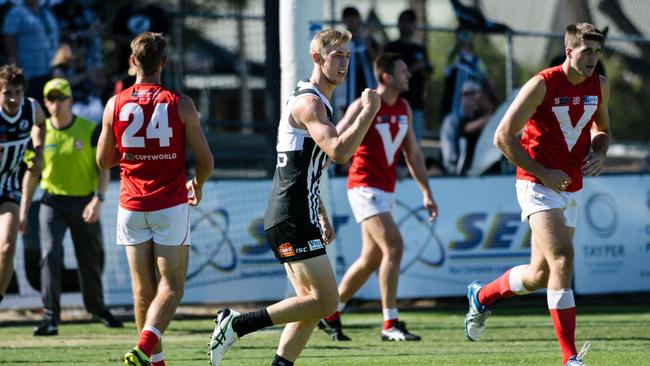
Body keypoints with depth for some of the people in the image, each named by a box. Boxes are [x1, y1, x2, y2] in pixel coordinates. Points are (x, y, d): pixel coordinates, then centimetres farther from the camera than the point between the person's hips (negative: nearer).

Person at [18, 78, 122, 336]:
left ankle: (97, 308, 36)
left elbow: (104, 169, -5)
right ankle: (50, 317, -19)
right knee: (50, 254, -19)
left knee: (91, 261, 11)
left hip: (84, 203, 0)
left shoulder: (90, 130, -6)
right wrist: (24, 210, 6)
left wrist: (98, 199, -20)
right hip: (52, 201, 0)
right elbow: (32, 172, 8)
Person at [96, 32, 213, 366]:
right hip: (171, 206, -2)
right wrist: (197, 186, 17)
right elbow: (206, 161, -4)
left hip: (132, 207, 2)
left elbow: (103, 160, 8)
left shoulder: (115, 105, -1)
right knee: (170, 288, 0)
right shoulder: (180, 104, -6)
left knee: (143, 289, 10)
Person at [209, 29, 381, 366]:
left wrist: (321, 215, 26)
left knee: (312, 304, 9)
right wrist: (368, 111, -20)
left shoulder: (318, 102, 21)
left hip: (297, 219, 11)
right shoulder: (309, 102, -13)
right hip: (291, 221, -11)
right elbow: (339, 151, -27)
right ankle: (236, 324, -11)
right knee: (325, 301, -12)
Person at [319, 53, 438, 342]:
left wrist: (426, 193, 16)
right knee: (393, 247, -18)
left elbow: (412, 153, 18)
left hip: (386, 191, 8)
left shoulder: (403, 109, 11)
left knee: (371, 259, 11)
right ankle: (390, 324, -16)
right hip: (365, 187, -8)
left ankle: (330, 314, 24)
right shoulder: (364, 106, -12)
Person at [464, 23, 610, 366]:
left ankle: (481, 296, 42)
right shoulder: (542, 84, -14)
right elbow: (503, 136, -13)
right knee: (562, 260, -21)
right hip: (537, 184, -7)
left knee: (539, 276, 13)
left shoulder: (599, 86, 5)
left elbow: (601, 129, 24)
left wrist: (598, 154, 0)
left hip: (571, 188, 7)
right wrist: (542, 173, -16)